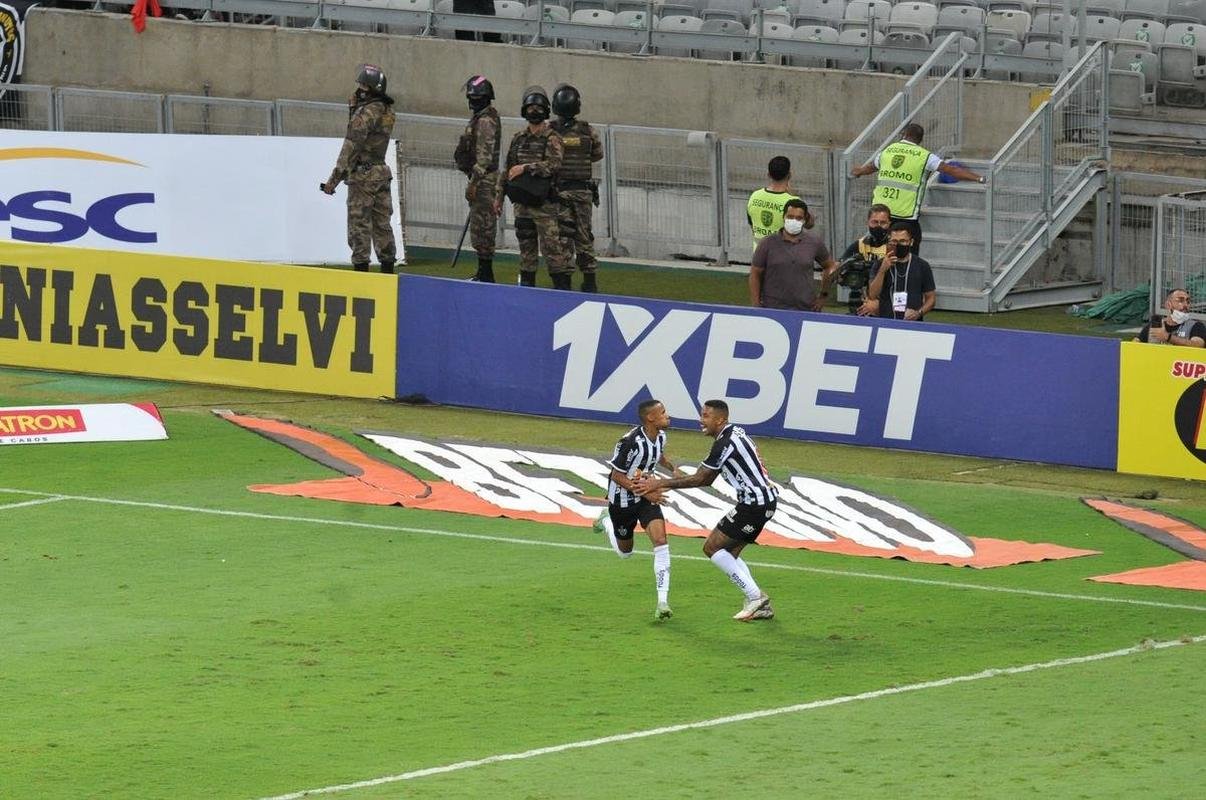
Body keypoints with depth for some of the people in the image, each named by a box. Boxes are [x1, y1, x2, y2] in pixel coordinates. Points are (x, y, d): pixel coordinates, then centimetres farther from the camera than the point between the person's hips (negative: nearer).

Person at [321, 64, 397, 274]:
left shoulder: (366, 113, -17)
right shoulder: (387, 111, 9)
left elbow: (351, 147, -18)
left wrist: (334, 179, -15)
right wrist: (355, 106, 5)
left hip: (362, 175, -8)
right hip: (382, 173, 8)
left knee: (359, 225, -4)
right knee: (382, 224, 12)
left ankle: (361, 269, -5)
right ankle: (387, 269, 14)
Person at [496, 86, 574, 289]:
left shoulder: (552, 139, -6)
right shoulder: (518, 139, 14)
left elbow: (554, 164, -21)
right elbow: (508, 169, 21)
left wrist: (525, 168, -20)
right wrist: (499, 196, 19)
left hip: (544, 203, -6)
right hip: (521, 202, 6)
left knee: (552, 246, -8)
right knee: (526, 248, 10)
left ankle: (562, 286, -6)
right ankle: (526, 285, 16)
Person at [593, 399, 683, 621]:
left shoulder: (660, 436, -5)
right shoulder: (631, 442, -29)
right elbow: (617, 476, -21)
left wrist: (673, 469, 4)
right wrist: (645, 492, -26)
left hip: (647, 496, 5)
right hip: (622, 500, -5)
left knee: (660, 542, -17)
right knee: (625, 551, 16)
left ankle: (663, 601, -19)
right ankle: (606, 522, 49)